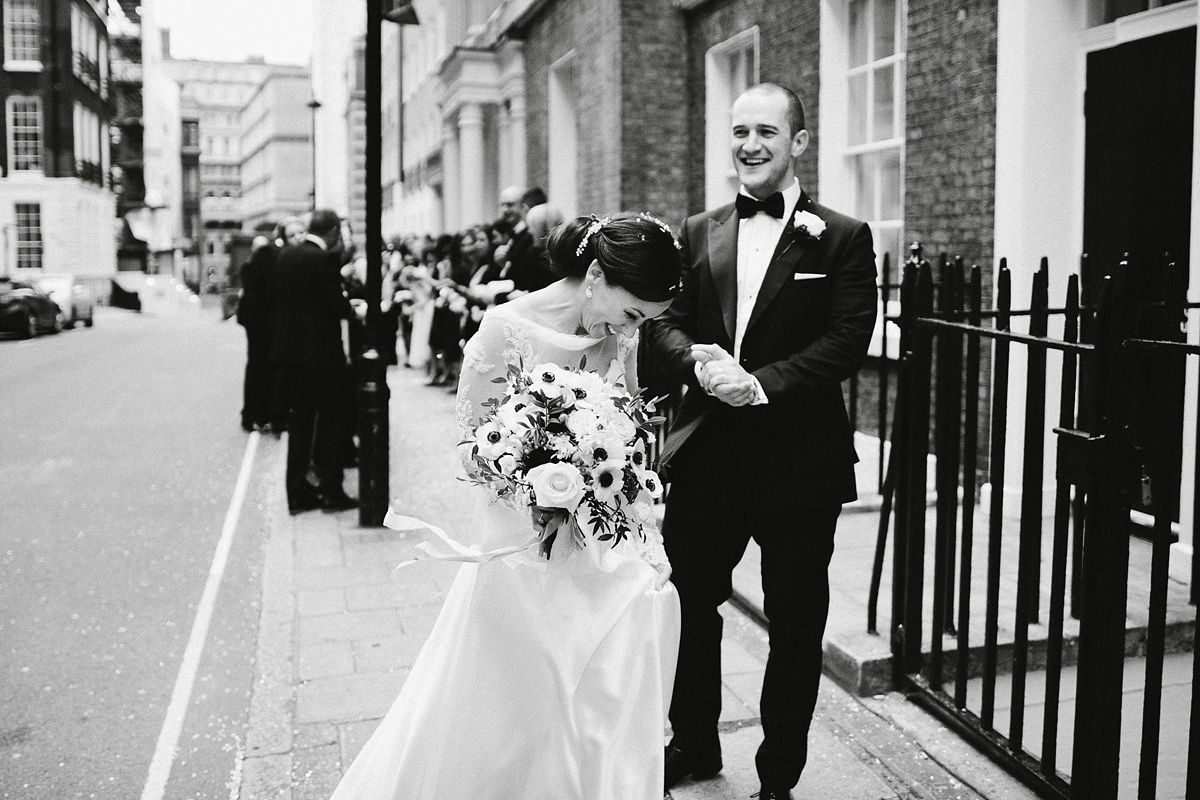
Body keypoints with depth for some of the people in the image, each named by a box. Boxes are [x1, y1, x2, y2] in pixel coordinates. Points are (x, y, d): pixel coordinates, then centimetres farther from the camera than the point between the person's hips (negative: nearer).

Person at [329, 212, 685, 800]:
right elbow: (472, 441, -9)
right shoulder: (507, 328, -17)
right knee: (510, 714, 8)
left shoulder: (623, 337, -1)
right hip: (527, 545, -4)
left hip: (609, 547, 5)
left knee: (610, 717, 10)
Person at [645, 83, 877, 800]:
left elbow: (850, 340, -11)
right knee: (689, 606, 15)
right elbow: (664, 321, 5)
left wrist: (761, 383, -21)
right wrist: (698, 359, -16)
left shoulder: (843, 238, -2)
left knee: (796, 625, 9)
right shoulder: (699, 233, 9)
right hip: (706, 454, 4)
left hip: (799, 462, -3)